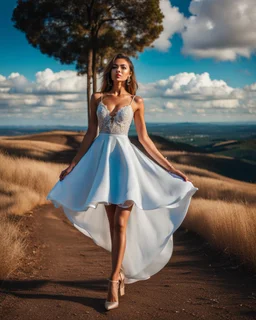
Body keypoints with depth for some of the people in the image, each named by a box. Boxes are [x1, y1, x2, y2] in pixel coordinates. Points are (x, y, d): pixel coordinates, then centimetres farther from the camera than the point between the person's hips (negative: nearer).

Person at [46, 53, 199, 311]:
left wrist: (170, 168, 5)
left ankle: (114, 280, -4)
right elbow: (90, 134, 9)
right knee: (111, 222, 7)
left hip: (125, 157, -2)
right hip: (102, 157, 2)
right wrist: (72, 165, 8)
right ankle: (121, 271, 22)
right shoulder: (97, 98, 7)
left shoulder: (136, 102, 5)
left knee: (121, 223, -9)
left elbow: (144, 139, 7)